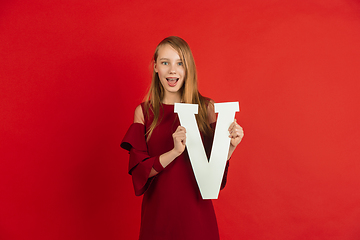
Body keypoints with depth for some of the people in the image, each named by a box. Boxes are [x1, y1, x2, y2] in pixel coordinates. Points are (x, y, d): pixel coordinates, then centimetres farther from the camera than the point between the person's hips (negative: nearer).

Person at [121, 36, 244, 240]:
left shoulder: (206, 108, -3)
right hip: (158, 210, 0)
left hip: (196, 210, 0)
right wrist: (174, 152, -22)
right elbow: (138, 170, -7)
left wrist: (230, 147, -19)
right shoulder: (144, 112, -1)